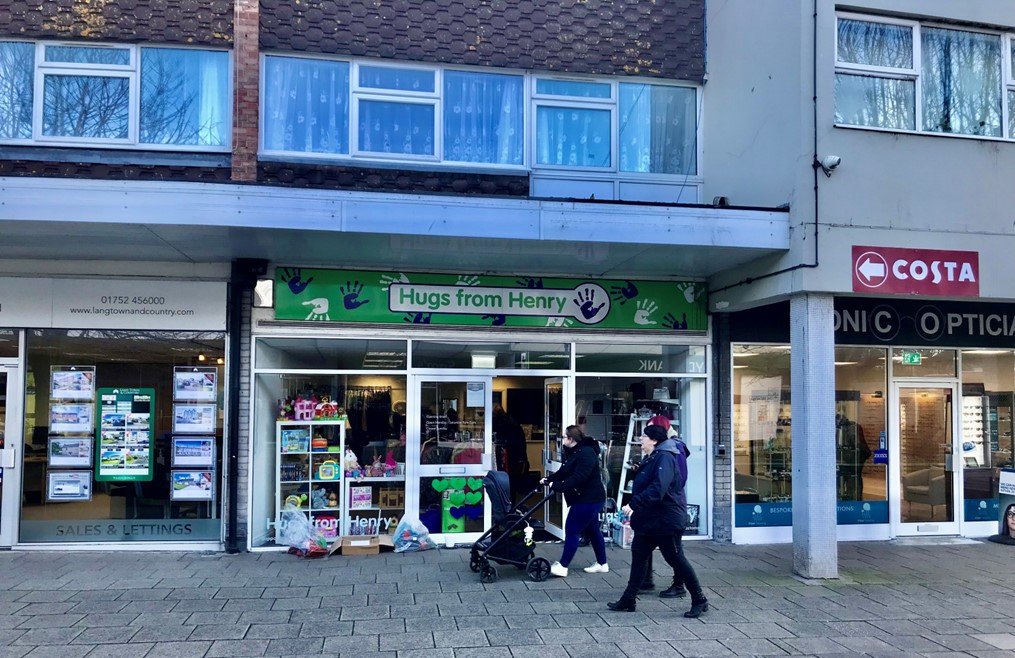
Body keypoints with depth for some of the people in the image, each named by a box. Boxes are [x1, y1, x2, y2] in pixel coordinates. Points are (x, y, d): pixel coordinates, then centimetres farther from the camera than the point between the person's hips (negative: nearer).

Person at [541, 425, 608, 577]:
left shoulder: (586, 454, -22)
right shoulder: (574, 452, 12)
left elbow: (577, 478, -30)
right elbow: (563, 472, 12)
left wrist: (557, 486, -29)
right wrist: (548, 479, -1)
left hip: (588, 499, -11)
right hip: (589, 498, 11)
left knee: (572, 530, -7)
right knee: (592, 530, 16)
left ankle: (562, 566, -2)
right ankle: (602, 564, 26)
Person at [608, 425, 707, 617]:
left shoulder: (664, 458, -20)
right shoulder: (651, 458, 13)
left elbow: (657, 489, -32)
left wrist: (634, 504, -34)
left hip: (666, 521, -10)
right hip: (649, 520, 11)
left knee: (676, 558, -1)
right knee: (638, 555, 12)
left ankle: (699, 600, 13)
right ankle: (628, 600, 19)